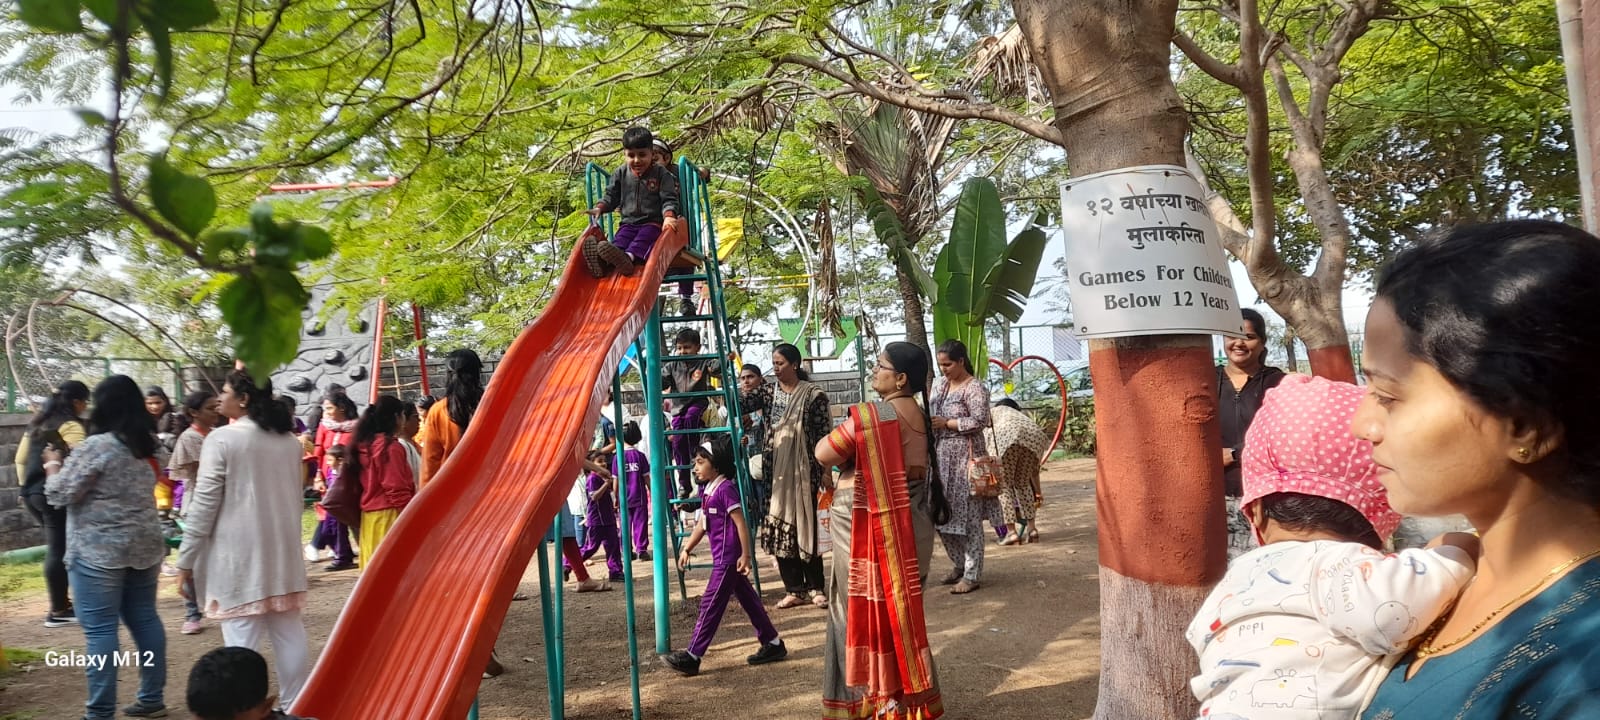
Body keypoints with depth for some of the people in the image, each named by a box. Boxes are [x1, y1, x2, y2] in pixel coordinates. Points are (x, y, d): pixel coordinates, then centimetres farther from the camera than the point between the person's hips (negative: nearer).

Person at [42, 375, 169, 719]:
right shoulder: (149, 445, 8)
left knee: (100, 630, -1)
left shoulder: (95, 447, -15)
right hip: (144, 546, 7)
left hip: (99, 552, -7)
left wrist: (53, 465, 8)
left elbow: (60, 495, -10)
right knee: (145, 619, 13)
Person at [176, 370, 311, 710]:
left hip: (239, 554, -6)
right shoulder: (289, 440, 10)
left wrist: (187, 558, -4)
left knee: (243, 640, -3)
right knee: (289, 632, 11)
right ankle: (294, 706, 20)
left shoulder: (222, 438, -10)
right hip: (282, 551, 6)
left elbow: (205, 503, -10)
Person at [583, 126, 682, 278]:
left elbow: (669, 199, -5)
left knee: (645, 236, -33)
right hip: (629, 222, 2)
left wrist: (668, 216, -26)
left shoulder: (661, 174, 0)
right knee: (620, 238, -26)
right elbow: (611, 196, 16)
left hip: (653, 222, -2)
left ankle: (630, 257, -63)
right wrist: (599, 208, -5)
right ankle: (606, 263, -56)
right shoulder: (621, 174, 10)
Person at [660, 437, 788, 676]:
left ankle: (691, 657, -1)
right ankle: (773, 644, 23)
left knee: (711, 604, -5)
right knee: (748, 599, 14)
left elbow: (741, 524, -18)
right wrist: (687, 548, 15)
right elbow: (702, 524, 18)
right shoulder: (707, 490, 11)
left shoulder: (725, 488, -16)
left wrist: (746, 555, -19)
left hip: (728, 558, -9)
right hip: (723, 558, 9)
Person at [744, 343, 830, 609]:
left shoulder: (813, 394, -4)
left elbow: (824, 434, -5)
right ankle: (794, 589, 13)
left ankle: (816, 588, 12)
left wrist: (826, 470, -7)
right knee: (779, 526, 3)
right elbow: (739, 403, -5)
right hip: (775, 469, 4)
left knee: (805, 525, 0)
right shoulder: (768, 392, 8)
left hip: (804, 468, -4)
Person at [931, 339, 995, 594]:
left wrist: (946, 423, -14)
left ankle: (972, 575, 6)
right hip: (941, 456, 8)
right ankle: (960, 564, 28)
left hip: (964, 457, -8)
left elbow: (979, 421, -17)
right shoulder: (939, 384, 13)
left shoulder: (974, 388, -9)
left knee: (968, 516, -2)